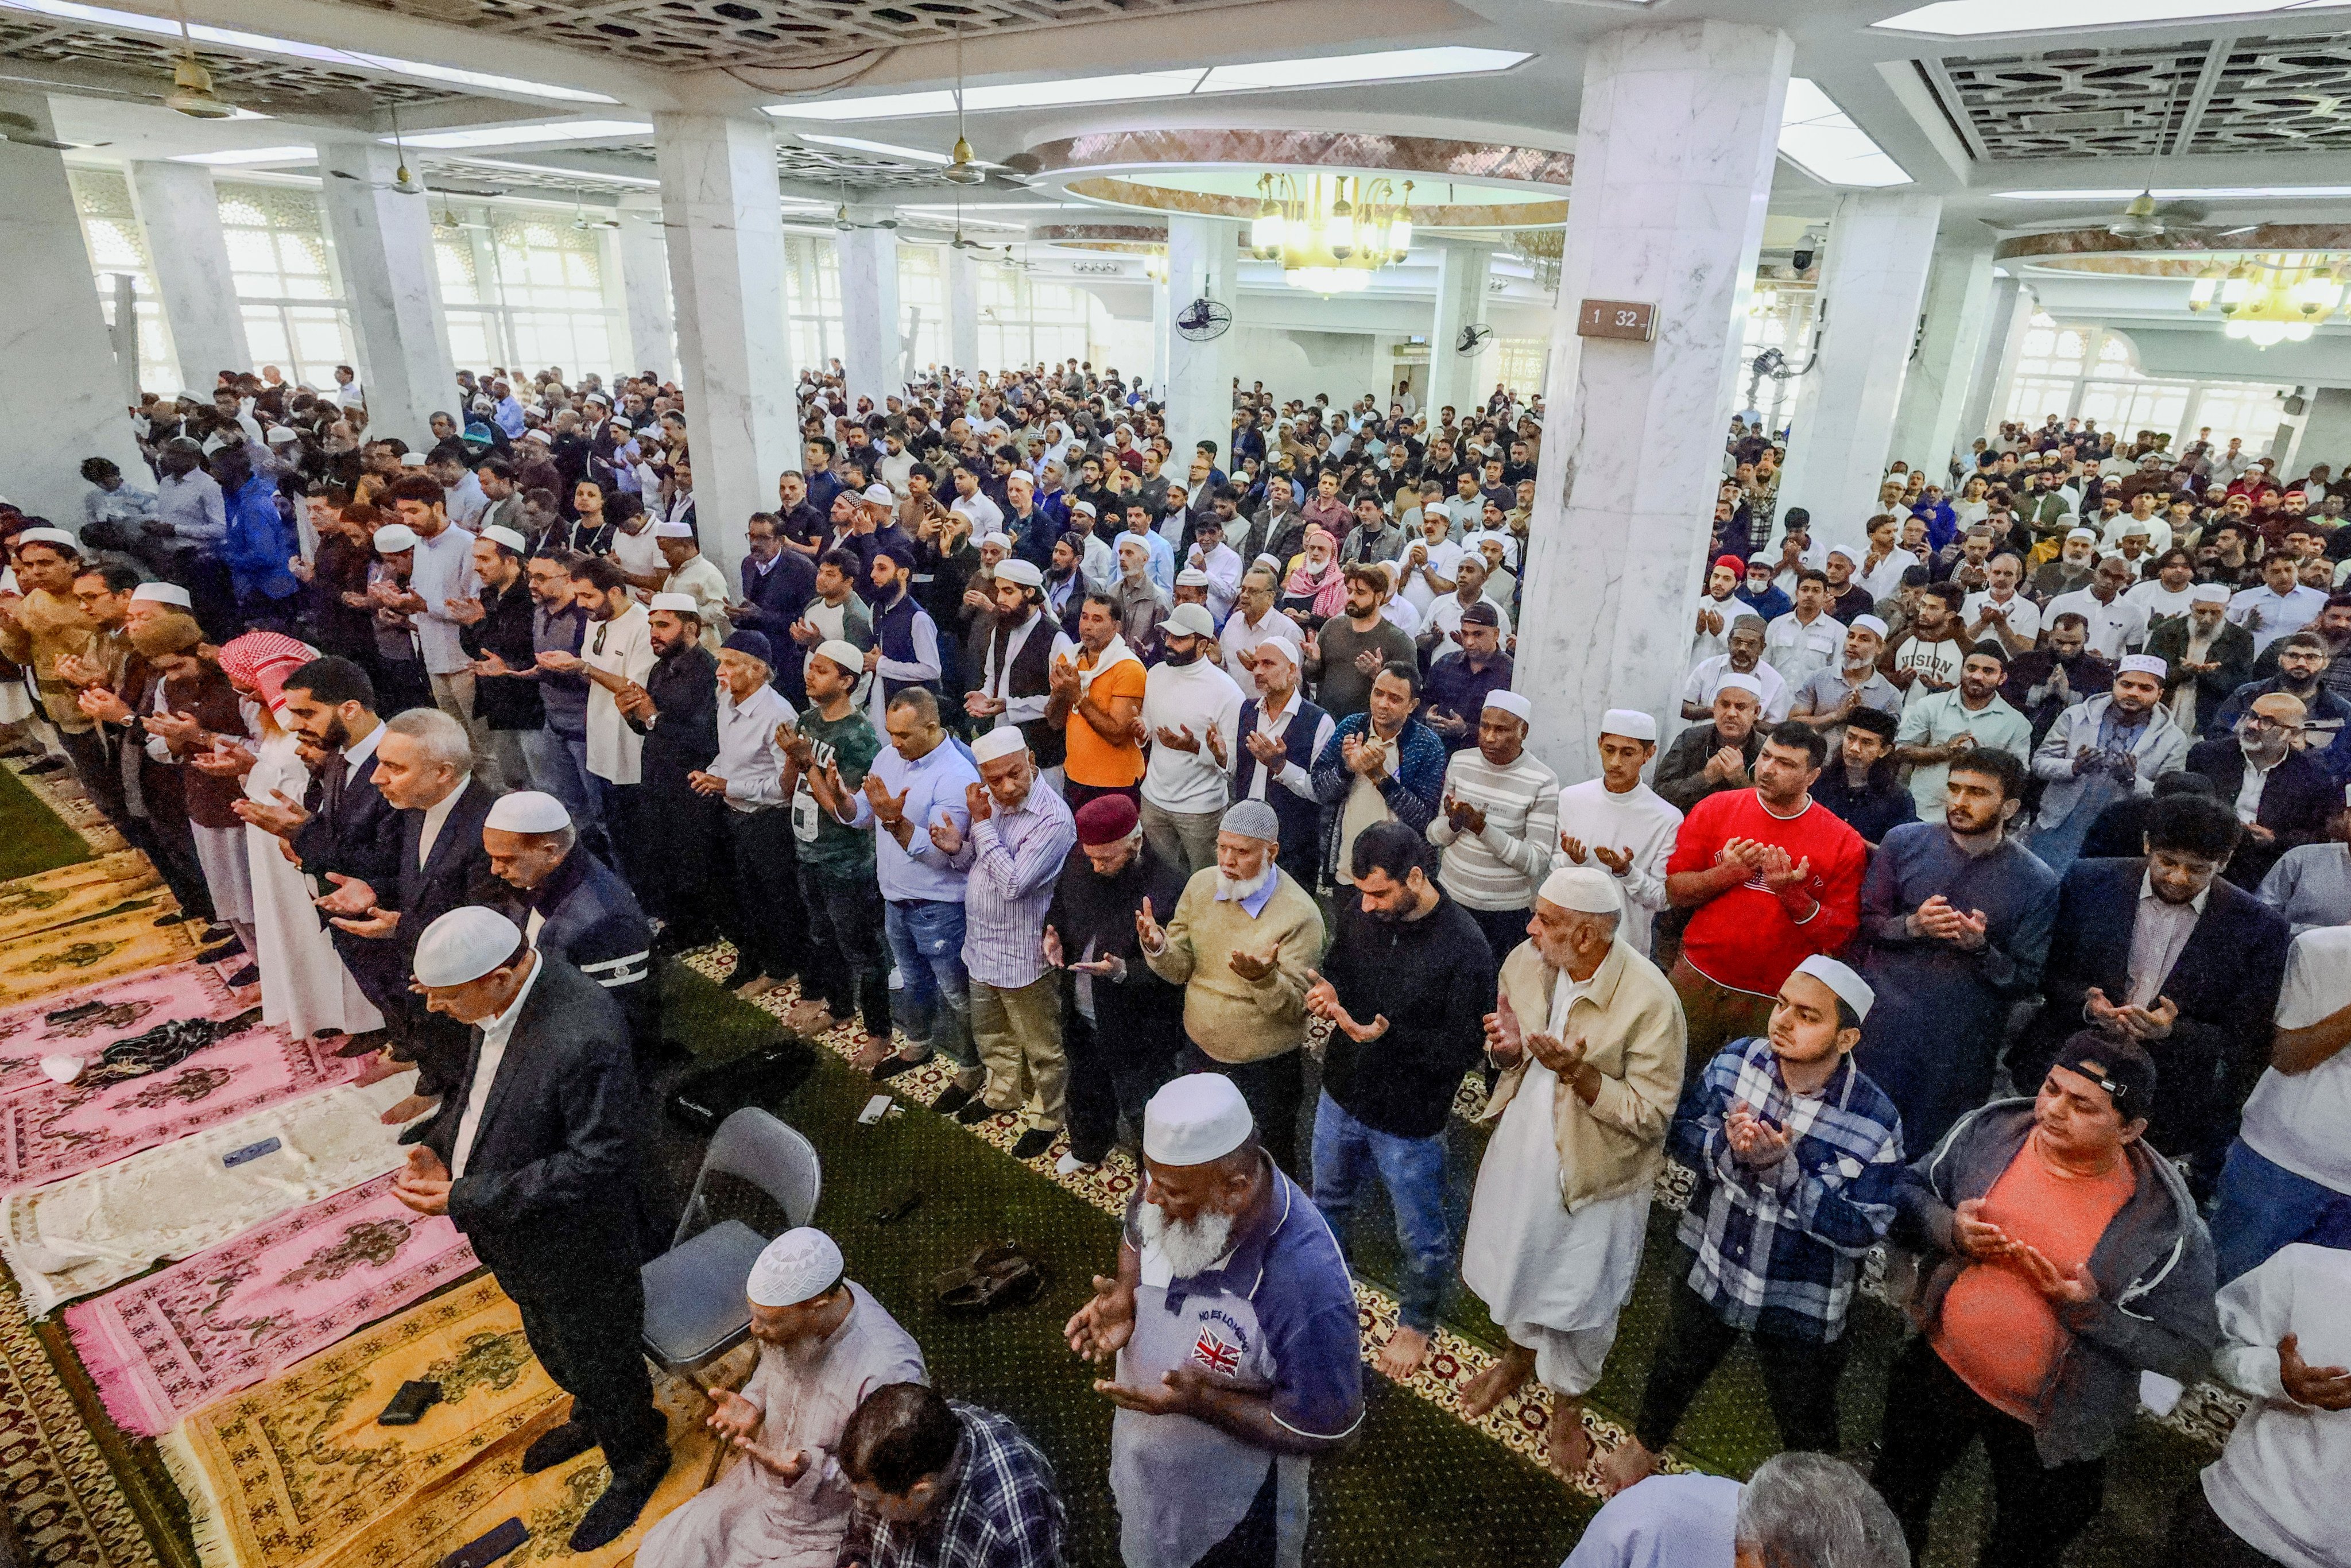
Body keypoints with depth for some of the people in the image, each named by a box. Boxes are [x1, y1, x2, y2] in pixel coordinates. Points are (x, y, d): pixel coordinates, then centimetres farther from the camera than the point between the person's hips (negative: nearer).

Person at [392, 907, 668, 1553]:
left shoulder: (587, 1037, -40)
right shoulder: (497, 997, -13)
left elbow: (596, 1162, -32)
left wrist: (466, 1198, -29)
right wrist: (440, 1142, -9)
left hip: (575, 1248, -8)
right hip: (519, 1237, 8)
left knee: (598, 1359, 19)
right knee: (550, 1346, 33)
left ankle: (637, 1462, 48)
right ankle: (590, 1419, 63)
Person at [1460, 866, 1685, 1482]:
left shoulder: (1650, 1002, -29)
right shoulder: (1524, 962, -12)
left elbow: (1651, 1115, -23)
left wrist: (1580, 1073, -37)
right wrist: (1506, 1048, -20)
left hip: (1594, 1175, -5)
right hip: (1521, 1150, 5)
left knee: (1581, 1297, 17)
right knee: (1515, 1263, 27)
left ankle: (1568, 1403, 47)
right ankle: (1519, 1354, 58)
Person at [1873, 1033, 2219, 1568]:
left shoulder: (2167, 1223, -23)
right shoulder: (1992, 1129, -16)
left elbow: (2189, 1352, -15)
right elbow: (1909, 1190, -4)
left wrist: (2089, 1313, -29)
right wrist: (1949, 1230, -23)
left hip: (2046, 1424, -2)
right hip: (1942, 1368, 3)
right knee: (1895, 1506, 27)